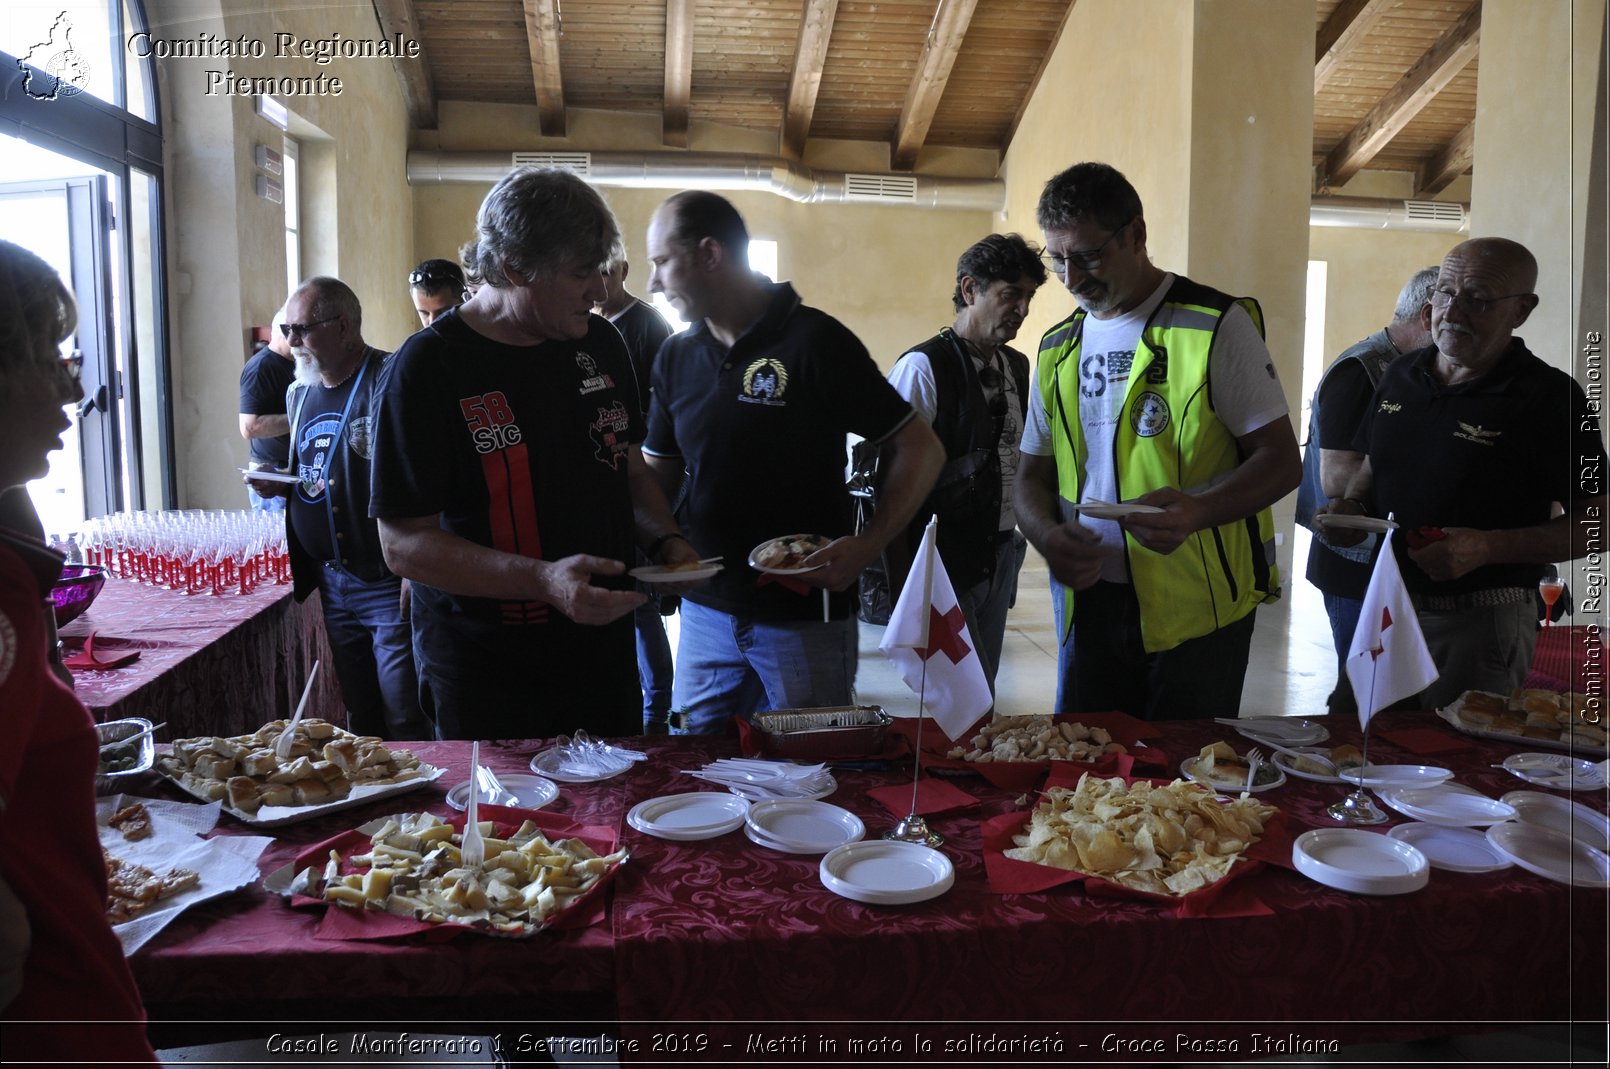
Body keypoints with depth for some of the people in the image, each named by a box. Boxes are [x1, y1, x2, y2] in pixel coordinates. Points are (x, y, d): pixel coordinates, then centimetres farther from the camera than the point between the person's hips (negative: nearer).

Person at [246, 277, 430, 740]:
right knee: (360, 718, 17)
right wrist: (279, 483, 3)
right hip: (332, 584, 8)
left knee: (406, 720, -2)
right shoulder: (299, 394, 13)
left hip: (390, 583, -8)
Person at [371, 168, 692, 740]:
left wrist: (665, 541, -3)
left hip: (604, 652, 6)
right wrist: (543, 580, -29)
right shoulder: (428, 367, -14)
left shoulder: (599, 343, 4)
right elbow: (403, 543, -17)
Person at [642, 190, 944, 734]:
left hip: (806, 619, -5)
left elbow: (921, 449, -10)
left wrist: (868, 544, -23)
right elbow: (657, 476, 15)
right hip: (704, 613, 5)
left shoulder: (816, 341, -11)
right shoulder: (676, 357, 6)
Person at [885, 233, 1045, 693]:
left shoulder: (1018, 366, 9)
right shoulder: (923, 367, -14)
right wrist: (901, 580, -16)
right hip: (947, 561, -7)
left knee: (982, 691, 16)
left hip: (1002, 552, 7)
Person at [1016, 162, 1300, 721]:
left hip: (1197, 607, -4)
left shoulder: (1217, 325, -6)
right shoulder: (1057, 348, 10)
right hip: (1087, 599, 5)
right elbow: (1035, 473, 14)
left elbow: (1281, 460, -7)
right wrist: (1047, 535, -8)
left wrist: (1197, 511, -26)